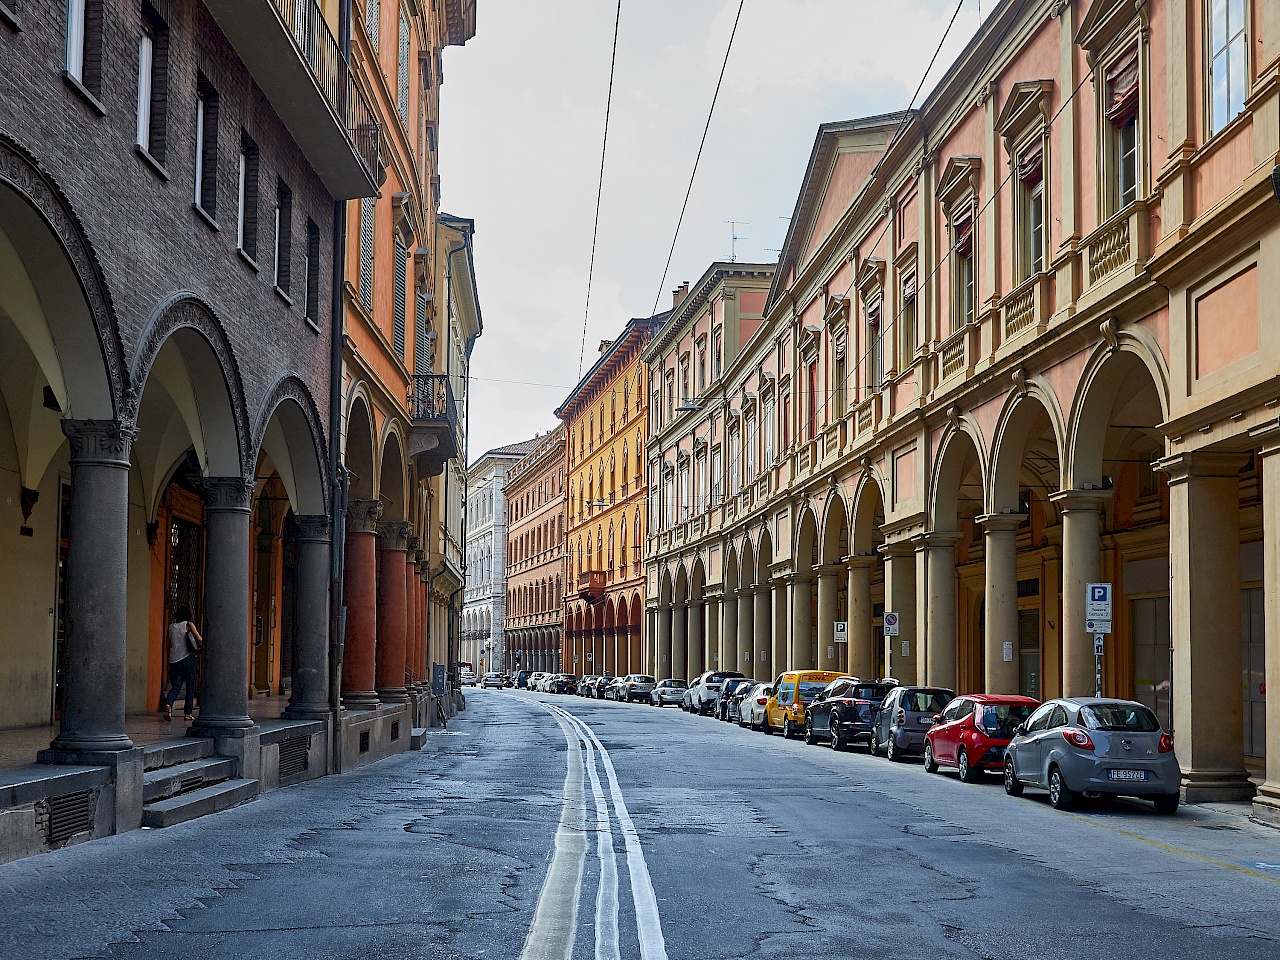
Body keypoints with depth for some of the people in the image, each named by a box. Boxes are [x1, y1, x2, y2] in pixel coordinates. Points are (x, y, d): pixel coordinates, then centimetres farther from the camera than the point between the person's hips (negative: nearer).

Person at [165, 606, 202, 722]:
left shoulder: (171, 627, 10)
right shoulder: (189, 625, -2)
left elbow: (170, 644, 15)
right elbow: (199, 639, -6)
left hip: (174, 660, 4)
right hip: (188, 658, -4)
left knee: (175, 686, 5)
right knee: (190, 686, 6)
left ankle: (168, 704, -24)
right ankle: (188, 713, 6)